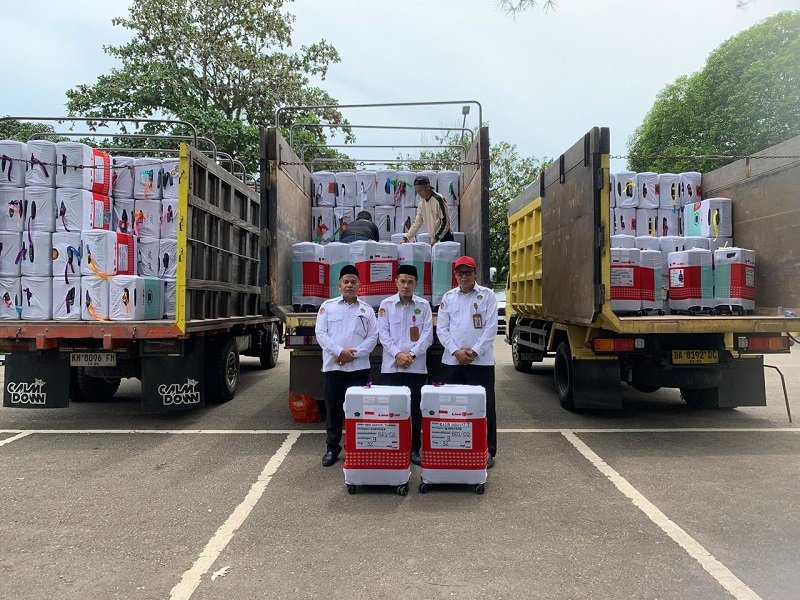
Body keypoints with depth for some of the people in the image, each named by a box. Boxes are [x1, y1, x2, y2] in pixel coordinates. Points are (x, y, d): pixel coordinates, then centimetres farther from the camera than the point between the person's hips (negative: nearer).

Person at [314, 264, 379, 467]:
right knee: (333, 408, 5)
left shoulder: (367, 310, 9)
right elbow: (320, 333, -1)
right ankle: (332, 448, 18)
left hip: (359, 367, 0)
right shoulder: (328, 306, 8)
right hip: (333, 366, 0)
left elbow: (372, 337, 2)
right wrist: (339, 352, -13)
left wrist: (354, 353, -11)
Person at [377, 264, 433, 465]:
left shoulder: (423, 305, 6)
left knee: (416, 409, 4)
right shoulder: (386, 304, 5)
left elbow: (427, 334, 1)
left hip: (417, 366, 0)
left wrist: (412, 354, -11)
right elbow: (383, 333, 0)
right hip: (391, 365, 0)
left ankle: (414, 449, 16)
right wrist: (397, 354, -12)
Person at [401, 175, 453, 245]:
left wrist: (436, 237, -22)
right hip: (434, 240, 6)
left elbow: (445, 222, -16)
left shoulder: (438, 199, -14)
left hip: (445, 239, -6)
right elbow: (417, 223, 12)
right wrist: (406, 238, 2)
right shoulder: (422, 204, 7)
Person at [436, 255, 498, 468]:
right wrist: (456, 351, -8)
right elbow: (441, 329, 5)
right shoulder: (448, 297, 9)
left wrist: (474, 352, -11)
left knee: (485, 406, 2)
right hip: (453, 360, 2)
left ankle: (488, 451, 13)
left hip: (481, 360, -2)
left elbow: (491, 328, -4)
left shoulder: (487, 295, 2)